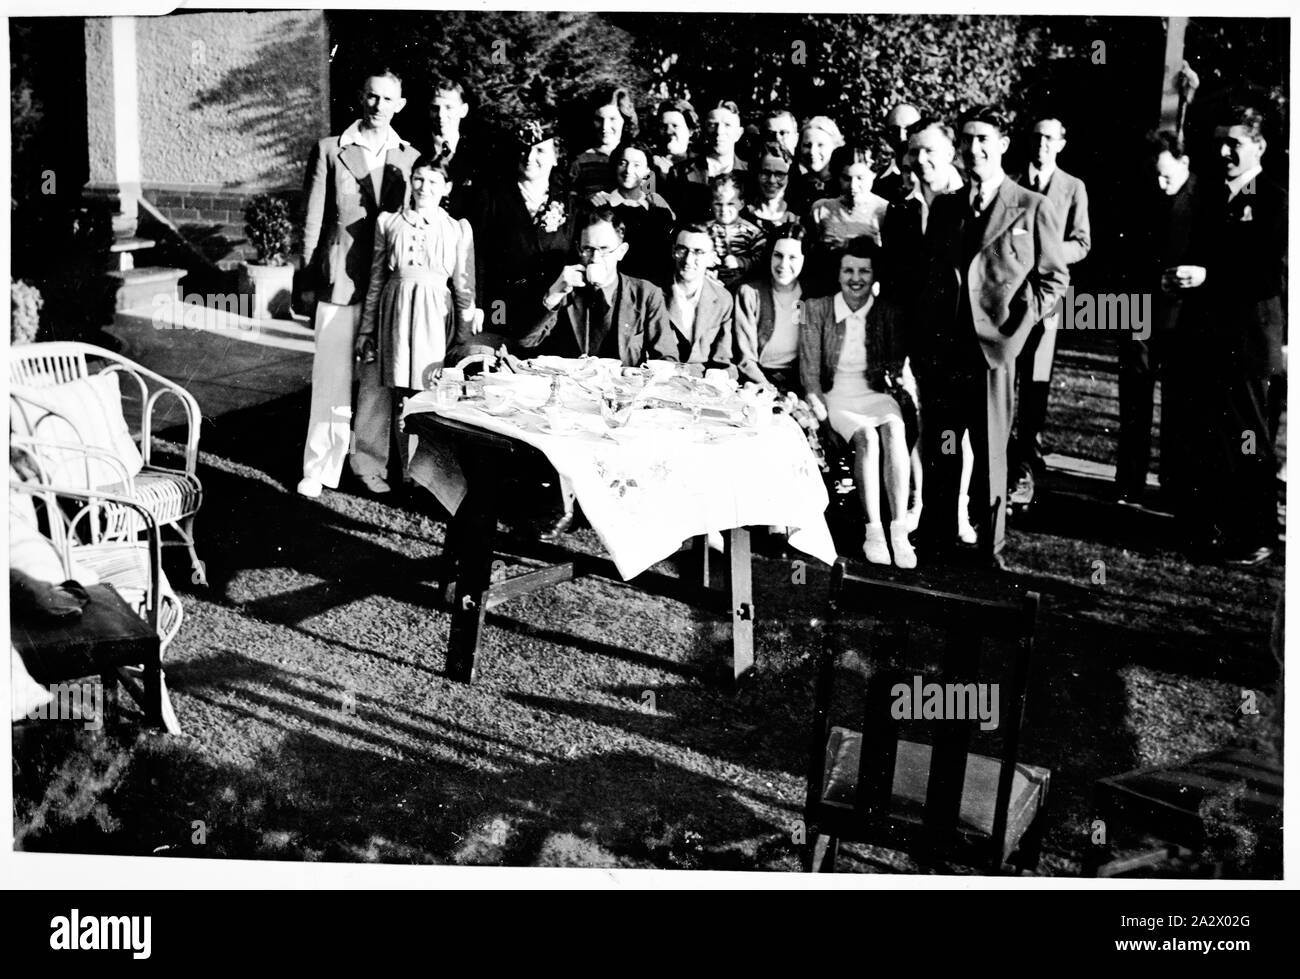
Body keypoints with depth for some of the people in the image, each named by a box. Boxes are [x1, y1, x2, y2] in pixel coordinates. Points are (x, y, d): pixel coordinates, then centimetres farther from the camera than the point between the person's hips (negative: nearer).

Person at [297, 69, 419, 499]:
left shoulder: (410, 158, 9)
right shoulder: (329, 151, 4)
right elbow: (313, 221, 3)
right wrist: (308, 279, -2)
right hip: (340, 281, -2)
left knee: (380, 379, 6)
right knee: (332, 376, 0)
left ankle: (368, 461, 18)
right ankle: (320, 468, 9)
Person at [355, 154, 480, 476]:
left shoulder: (458, 229, 6)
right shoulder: (388, 222, 8)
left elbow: (463, 286, 8)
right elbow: (376, 280, 11)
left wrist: (470, 325, 6)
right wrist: (366, 331, 11)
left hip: (436, 316, -1)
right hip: (397, 313, 1)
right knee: (402, 396, 2)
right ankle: (407, 471, 11)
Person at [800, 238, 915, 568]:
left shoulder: (889, 313, 9)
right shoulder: (817, 309, 4)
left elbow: (897, 362, 13)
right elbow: (809, 368, 0)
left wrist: (896, 373, -11)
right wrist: (819, 409, -14)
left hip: (875, 395, 2)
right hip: (835, 397, -1)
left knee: (893, 429, -33)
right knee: (867, 436, -33)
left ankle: (899, 531, -38)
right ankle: (873, 530, -31)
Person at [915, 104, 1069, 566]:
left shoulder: (1033, 208, 1)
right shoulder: (943, 207, 14)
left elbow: (1054, 278, 3)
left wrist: (1017, 327, -6)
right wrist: (923, 333, 7)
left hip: (992, 349, -4)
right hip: (940, 349, 4)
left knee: (990, 453, 4)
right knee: (937, 449, 6)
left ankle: (991, 545, 15)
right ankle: (936, 538, 18)